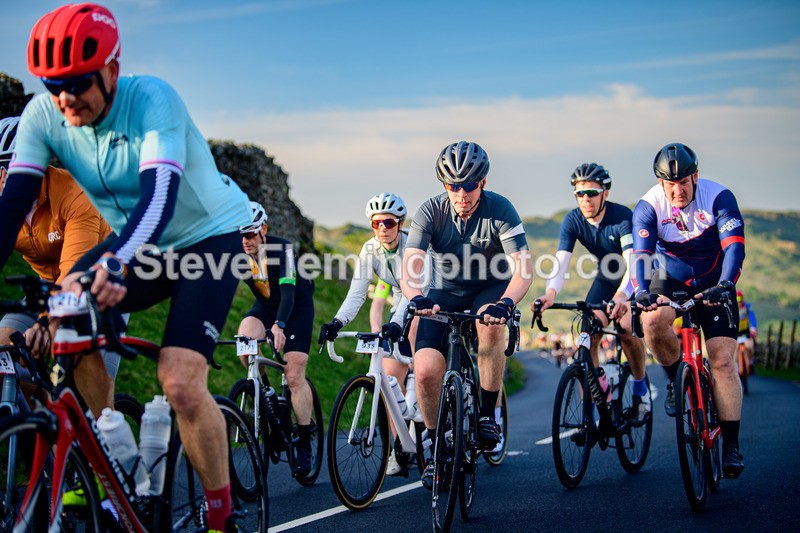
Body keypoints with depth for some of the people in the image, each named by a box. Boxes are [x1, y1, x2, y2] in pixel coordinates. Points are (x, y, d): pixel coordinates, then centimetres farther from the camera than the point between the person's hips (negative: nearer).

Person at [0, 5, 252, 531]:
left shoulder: (152, 98, -28)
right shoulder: (43, 114, -14)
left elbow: (160, 193, -41)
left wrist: (116, 263, -58)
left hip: (210, 236, -5)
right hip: (136, 244, 6)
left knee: (180, 383, -21)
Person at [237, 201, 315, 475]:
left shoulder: (281, 249, -28)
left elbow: (288, 291, -38)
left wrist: (278, 326, -55)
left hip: (296, 305, -4)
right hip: (265, 306, 4)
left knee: (294, 375, -12)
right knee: (244, 338, -30)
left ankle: (304, 445, -2)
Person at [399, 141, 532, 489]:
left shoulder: (500, 210, -21)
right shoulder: (431, 212, -17)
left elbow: (523, 268, -29)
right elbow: (409, 268, -26)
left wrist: (505, 302, -50)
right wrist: (417, 298, -49)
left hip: (490, 289, -1)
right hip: (445, 293, 1)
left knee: (490, 324, -38)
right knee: (426, 370, -20)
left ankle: (487, 415, -17)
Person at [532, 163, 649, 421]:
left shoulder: (623, 216, -29)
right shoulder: (573, 220, -18)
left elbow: (633, 263, -40)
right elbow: (561, 262, -28)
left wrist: (622, 295, -59)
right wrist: (550, 293, -49)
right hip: (606, 277, 4)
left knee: (627, 328, -26)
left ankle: (640, 389, 2)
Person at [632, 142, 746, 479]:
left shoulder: (719, 197, -19)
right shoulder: (649, 206, -16)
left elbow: (734, 246, -27)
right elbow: (641, 254, -25)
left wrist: (725, 284, -45)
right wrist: (642, 291, -44)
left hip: (713, 284, -1)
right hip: (670, 280, 1)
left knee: (723, 360, -12)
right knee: (653, 320, -33)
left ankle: (731, 445, -5)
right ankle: (676, 378, -4)